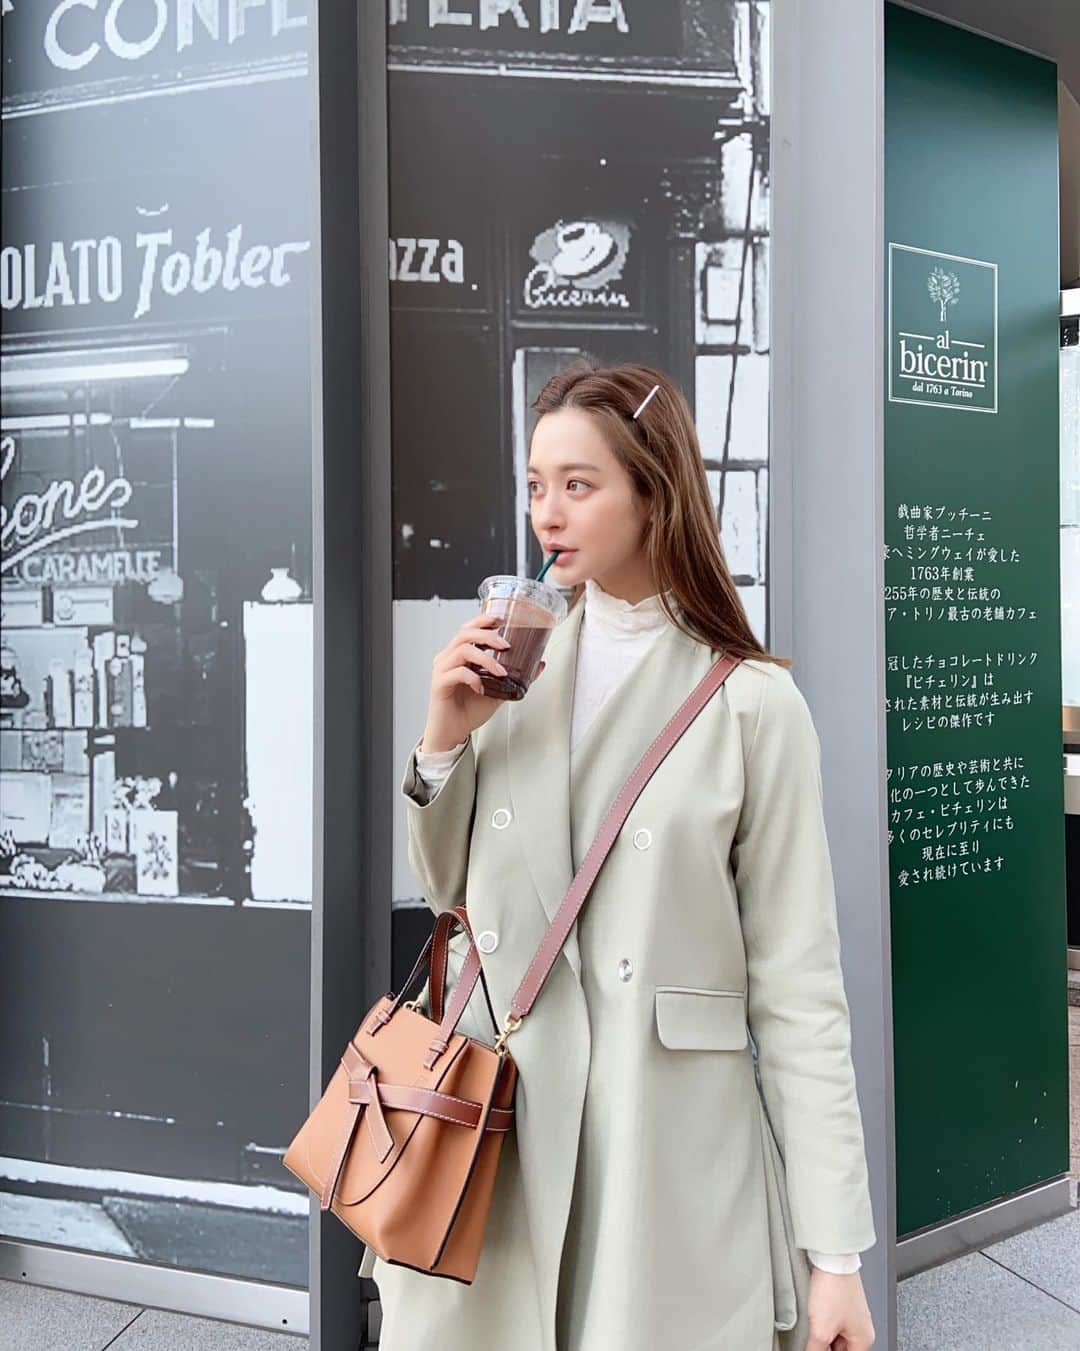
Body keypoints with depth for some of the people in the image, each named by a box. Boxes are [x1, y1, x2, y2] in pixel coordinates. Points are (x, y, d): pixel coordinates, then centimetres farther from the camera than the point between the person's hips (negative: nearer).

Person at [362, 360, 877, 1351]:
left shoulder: (752, 703, -9)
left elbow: (796, 984, -8)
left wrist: (836, 1252, -7)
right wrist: (445, 746, -5)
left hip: (672, 1157, -3)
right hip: (497, 1128, 4)